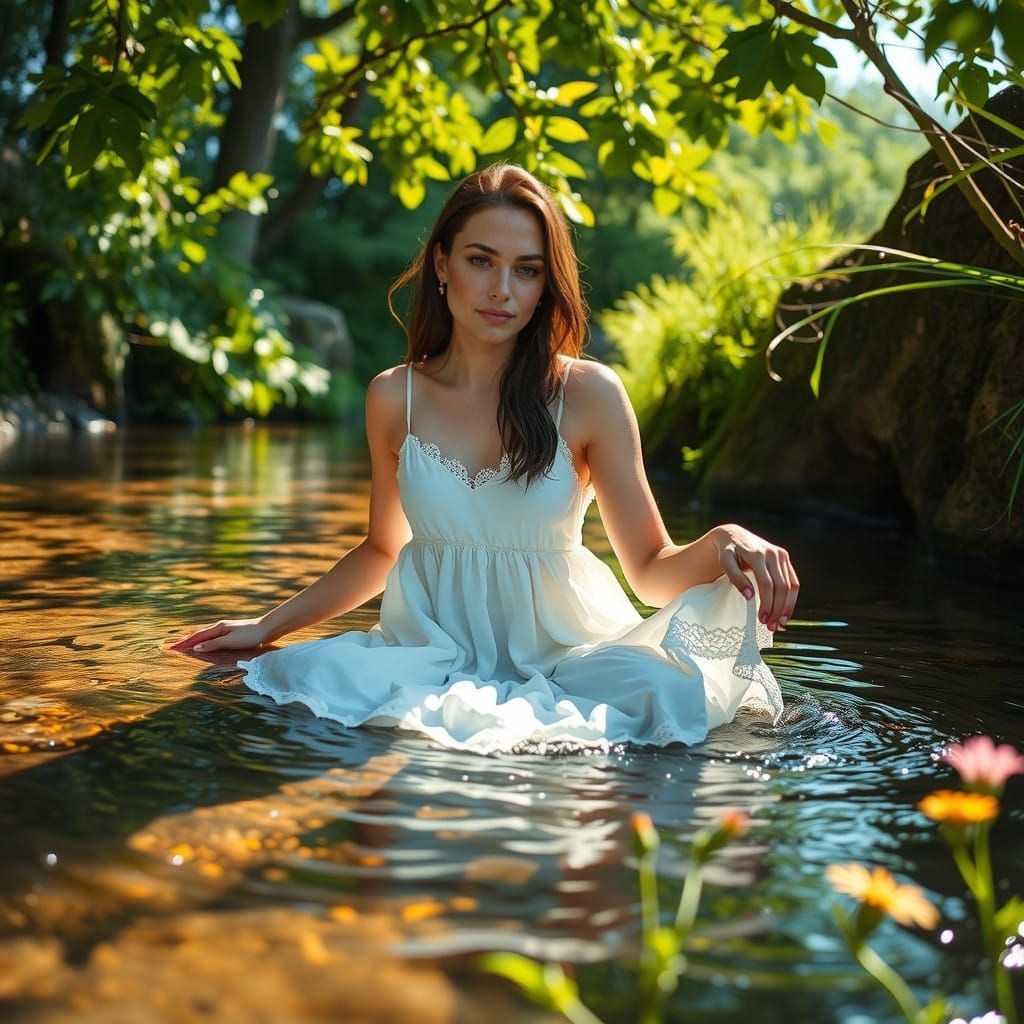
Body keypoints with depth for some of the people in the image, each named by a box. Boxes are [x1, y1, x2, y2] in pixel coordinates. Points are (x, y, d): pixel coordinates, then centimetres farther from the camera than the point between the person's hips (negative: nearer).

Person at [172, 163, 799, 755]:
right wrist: (269, 625, 18)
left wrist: (723, 545, -26)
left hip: (560, 649, -2)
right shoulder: (393, 398, 3)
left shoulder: (589, 395, -6)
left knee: (662, 690, -34)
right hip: (433, 647, 3)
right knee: (311, 674, -29)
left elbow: (652, 569, -4)